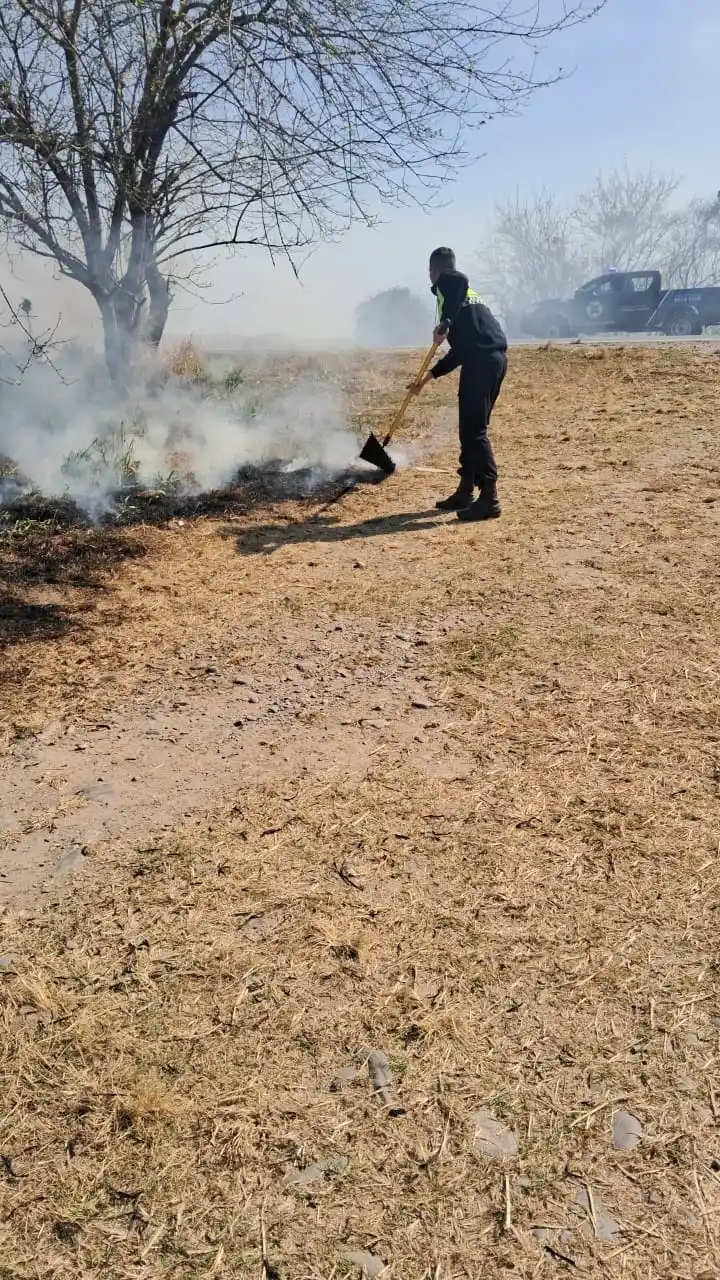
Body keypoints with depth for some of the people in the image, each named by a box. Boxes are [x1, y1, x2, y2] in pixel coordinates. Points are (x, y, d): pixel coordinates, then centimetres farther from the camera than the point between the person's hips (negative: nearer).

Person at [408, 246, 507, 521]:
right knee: (470, 428, 17)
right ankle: (466, 491, 24)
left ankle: (490, 499, -11)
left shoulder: (446, 282, 5)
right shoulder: (465, 293, 31)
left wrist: (444, 322, -16)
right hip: (494, 358, 9)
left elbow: (461, 280, -23)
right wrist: (429, 375, 35)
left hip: (482, 361, -9)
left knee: (475, 430, -9)